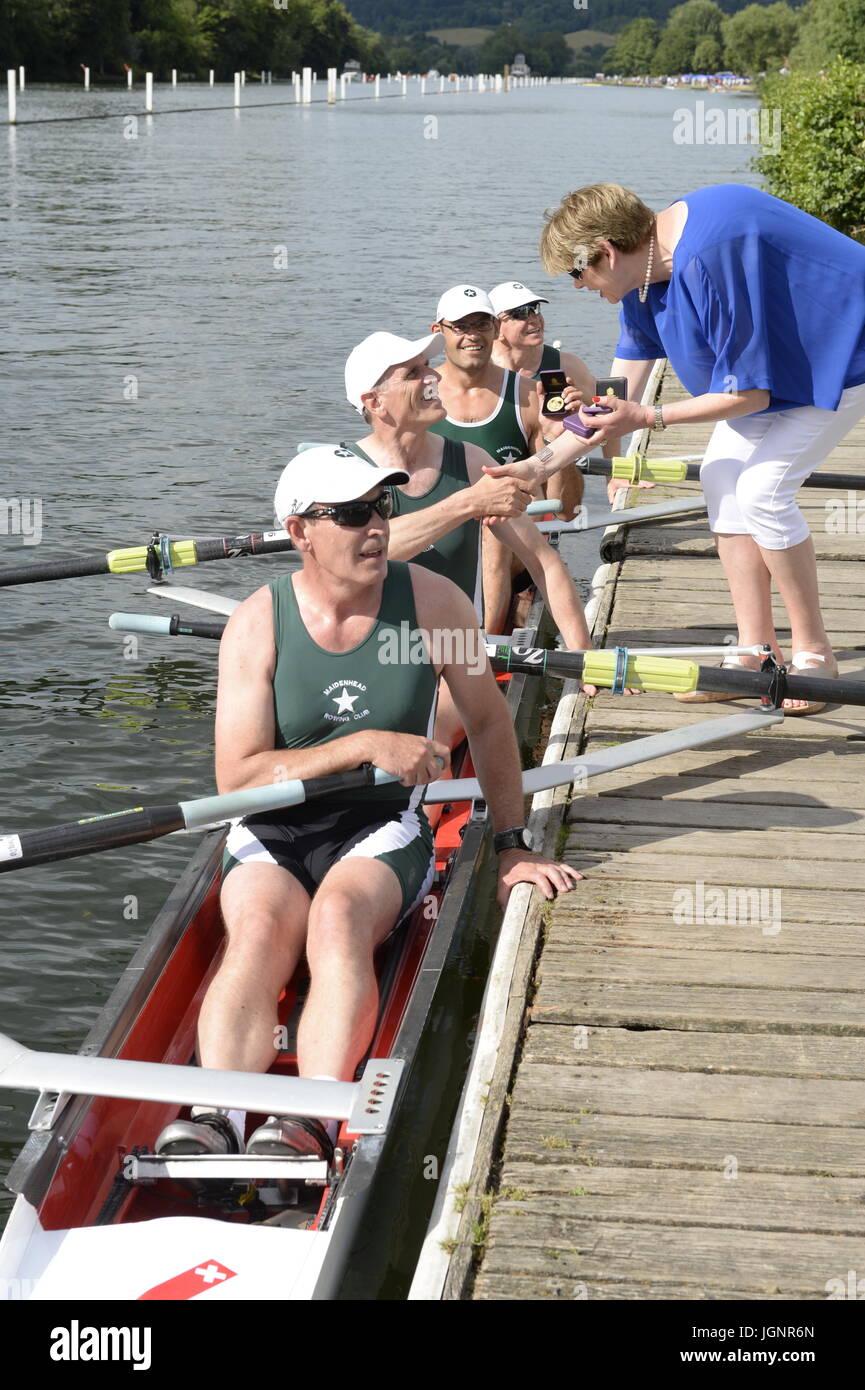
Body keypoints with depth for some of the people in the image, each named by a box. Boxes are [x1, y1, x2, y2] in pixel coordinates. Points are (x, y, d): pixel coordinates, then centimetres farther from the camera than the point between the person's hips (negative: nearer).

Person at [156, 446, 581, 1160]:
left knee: (338, 916, -33)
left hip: (381, 831, 0)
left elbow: (488, 721, 10)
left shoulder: (432, 601, -2)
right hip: (271, 837, 1)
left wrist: (512, 847, 9)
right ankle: (214, 1120, -45)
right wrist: (366, 745, -18)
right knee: (258, 931, -31)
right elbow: (237, 777, -10)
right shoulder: (257, 625, -5)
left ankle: (312, 1121, -47)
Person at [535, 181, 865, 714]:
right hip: (780, 359, 10)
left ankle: (814, 656, -3)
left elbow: (749, 394, -27)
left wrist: (649, 418, -23)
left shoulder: (709, 260, -34)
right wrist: (543, 465, 1)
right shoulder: (647, 261, -4)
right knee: (723, 479, 2)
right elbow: (618, 399, 2)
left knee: (761, 489, -18)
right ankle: (756, 654, 7)